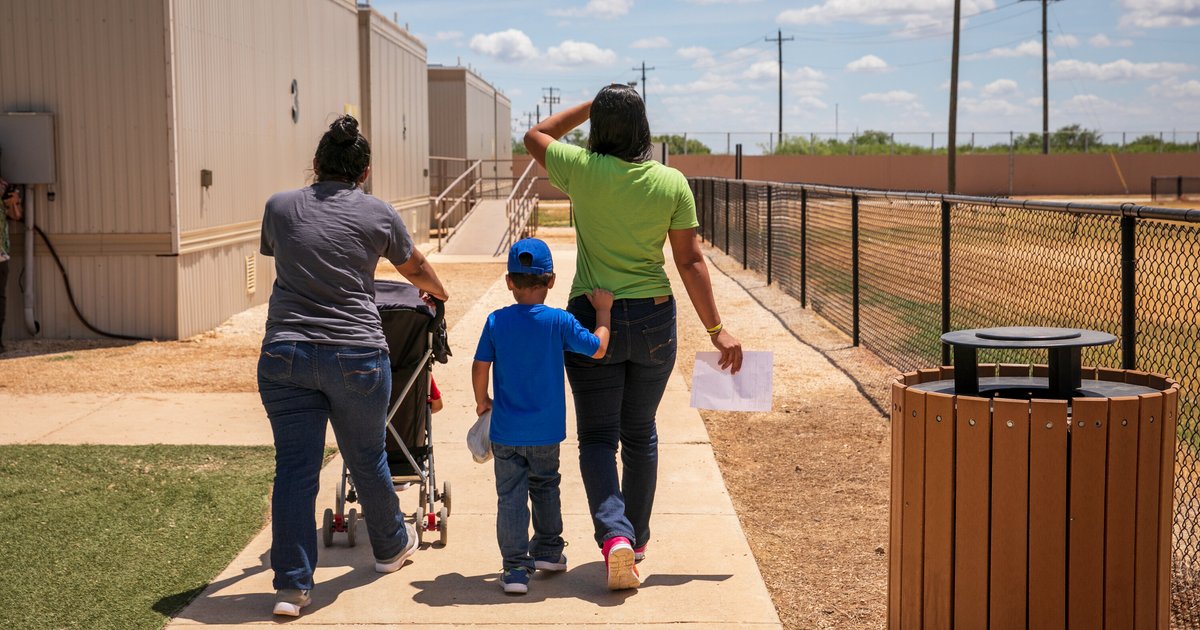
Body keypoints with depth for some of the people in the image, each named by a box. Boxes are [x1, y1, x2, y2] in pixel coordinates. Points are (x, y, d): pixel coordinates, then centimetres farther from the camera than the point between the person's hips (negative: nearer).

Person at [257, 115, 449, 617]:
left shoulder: (279, 208, 8)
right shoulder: (377, 214, 3)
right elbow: (415, 268, 21)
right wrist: (438, 293, 43)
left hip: (285, 354, 1)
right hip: (355, 355, -1)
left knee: (294, 467, 4)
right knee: (366, 459, 16)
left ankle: (291, 584, 2)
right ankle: (390, 547, 38)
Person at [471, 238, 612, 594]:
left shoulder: (496, 322, -6)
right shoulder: (559, 321, -10)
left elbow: (480, 367, -3)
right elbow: (598, 349, -3)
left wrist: (482, 401, 15)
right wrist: (603, 311, 11)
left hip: (505, 431, 0)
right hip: (546, 431, 1)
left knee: (510, 495, 4)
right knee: (545, 486, 22)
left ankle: (515, 566, 0)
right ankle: (548, 550, 33)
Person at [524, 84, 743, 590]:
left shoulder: (582, 169, -10)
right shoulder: (672, 183, -6)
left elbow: (535, 136, 11)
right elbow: (690, 262, -4)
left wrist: (591, 106, 14)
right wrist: (716, 328, 1)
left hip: (593, 319, -2)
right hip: (653, 320, 2)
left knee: (598, 436, 5)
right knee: (640, 433, 17)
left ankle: (614, 535, -15)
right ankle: (637, 536, 27)